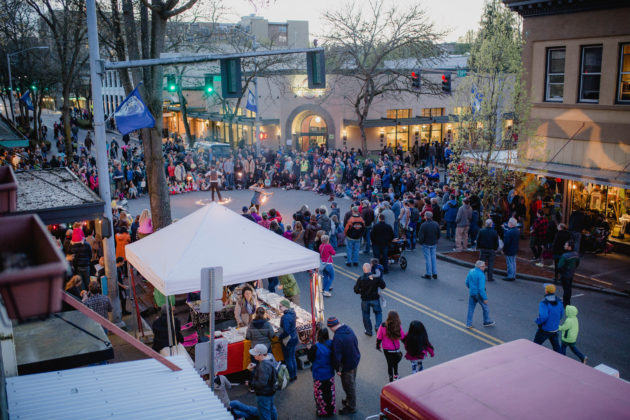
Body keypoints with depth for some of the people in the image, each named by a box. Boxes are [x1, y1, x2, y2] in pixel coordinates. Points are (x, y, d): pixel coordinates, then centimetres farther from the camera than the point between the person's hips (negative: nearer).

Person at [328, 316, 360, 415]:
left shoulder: (338, 337, -32)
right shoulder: (349, 329, -6)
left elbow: (337, 355, -28)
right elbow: (356, 343, 8)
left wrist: (338, 369, -15)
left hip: (347, 365, -8)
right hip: (355, 360, 9)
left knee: (349, 386, 11)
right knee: (352, 383, 26)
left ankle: (351, 407, 28)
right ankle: (349, 400, 47)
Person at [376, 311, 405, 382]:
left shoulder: (383, 326, -20)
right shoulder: (399, 327, -20)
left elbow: (379, 338, -10)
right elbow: (403, 338, -7)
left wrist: (378, 346, 8)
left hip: (386, 349, 0)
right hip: (396, 349, 1)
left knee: (390, 364, 17)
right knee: (395, 362, 27)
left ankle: (391, 379, 25)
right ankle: (396, 375, 44)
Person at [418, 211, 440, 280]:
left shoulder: (423, 225, -18)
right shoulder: (436, 224, 0)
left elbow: (421, 236, -17)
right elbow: (438, 235, 8)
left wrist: (420, 242, 0)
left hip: (426, 244, -5)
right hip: (434, 244, 5)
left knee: (428, 258, 1)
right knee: (433, 258, 12)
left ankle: (428, 274, 5)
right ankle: (435, 273, 15)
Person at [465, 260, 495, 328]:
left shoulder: (471, 271, -1)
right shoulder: (481, 275, -23)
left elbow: (467, 283, 8)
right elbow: (481, 288, -24)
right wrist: (485, 298, -19)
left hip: (471, 293, 6)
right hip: (479, 294, -6)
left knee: (471, 308, 13)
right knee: (485, 307, 16)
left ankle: (468, 324, 15)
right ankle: (487, 321, 31)